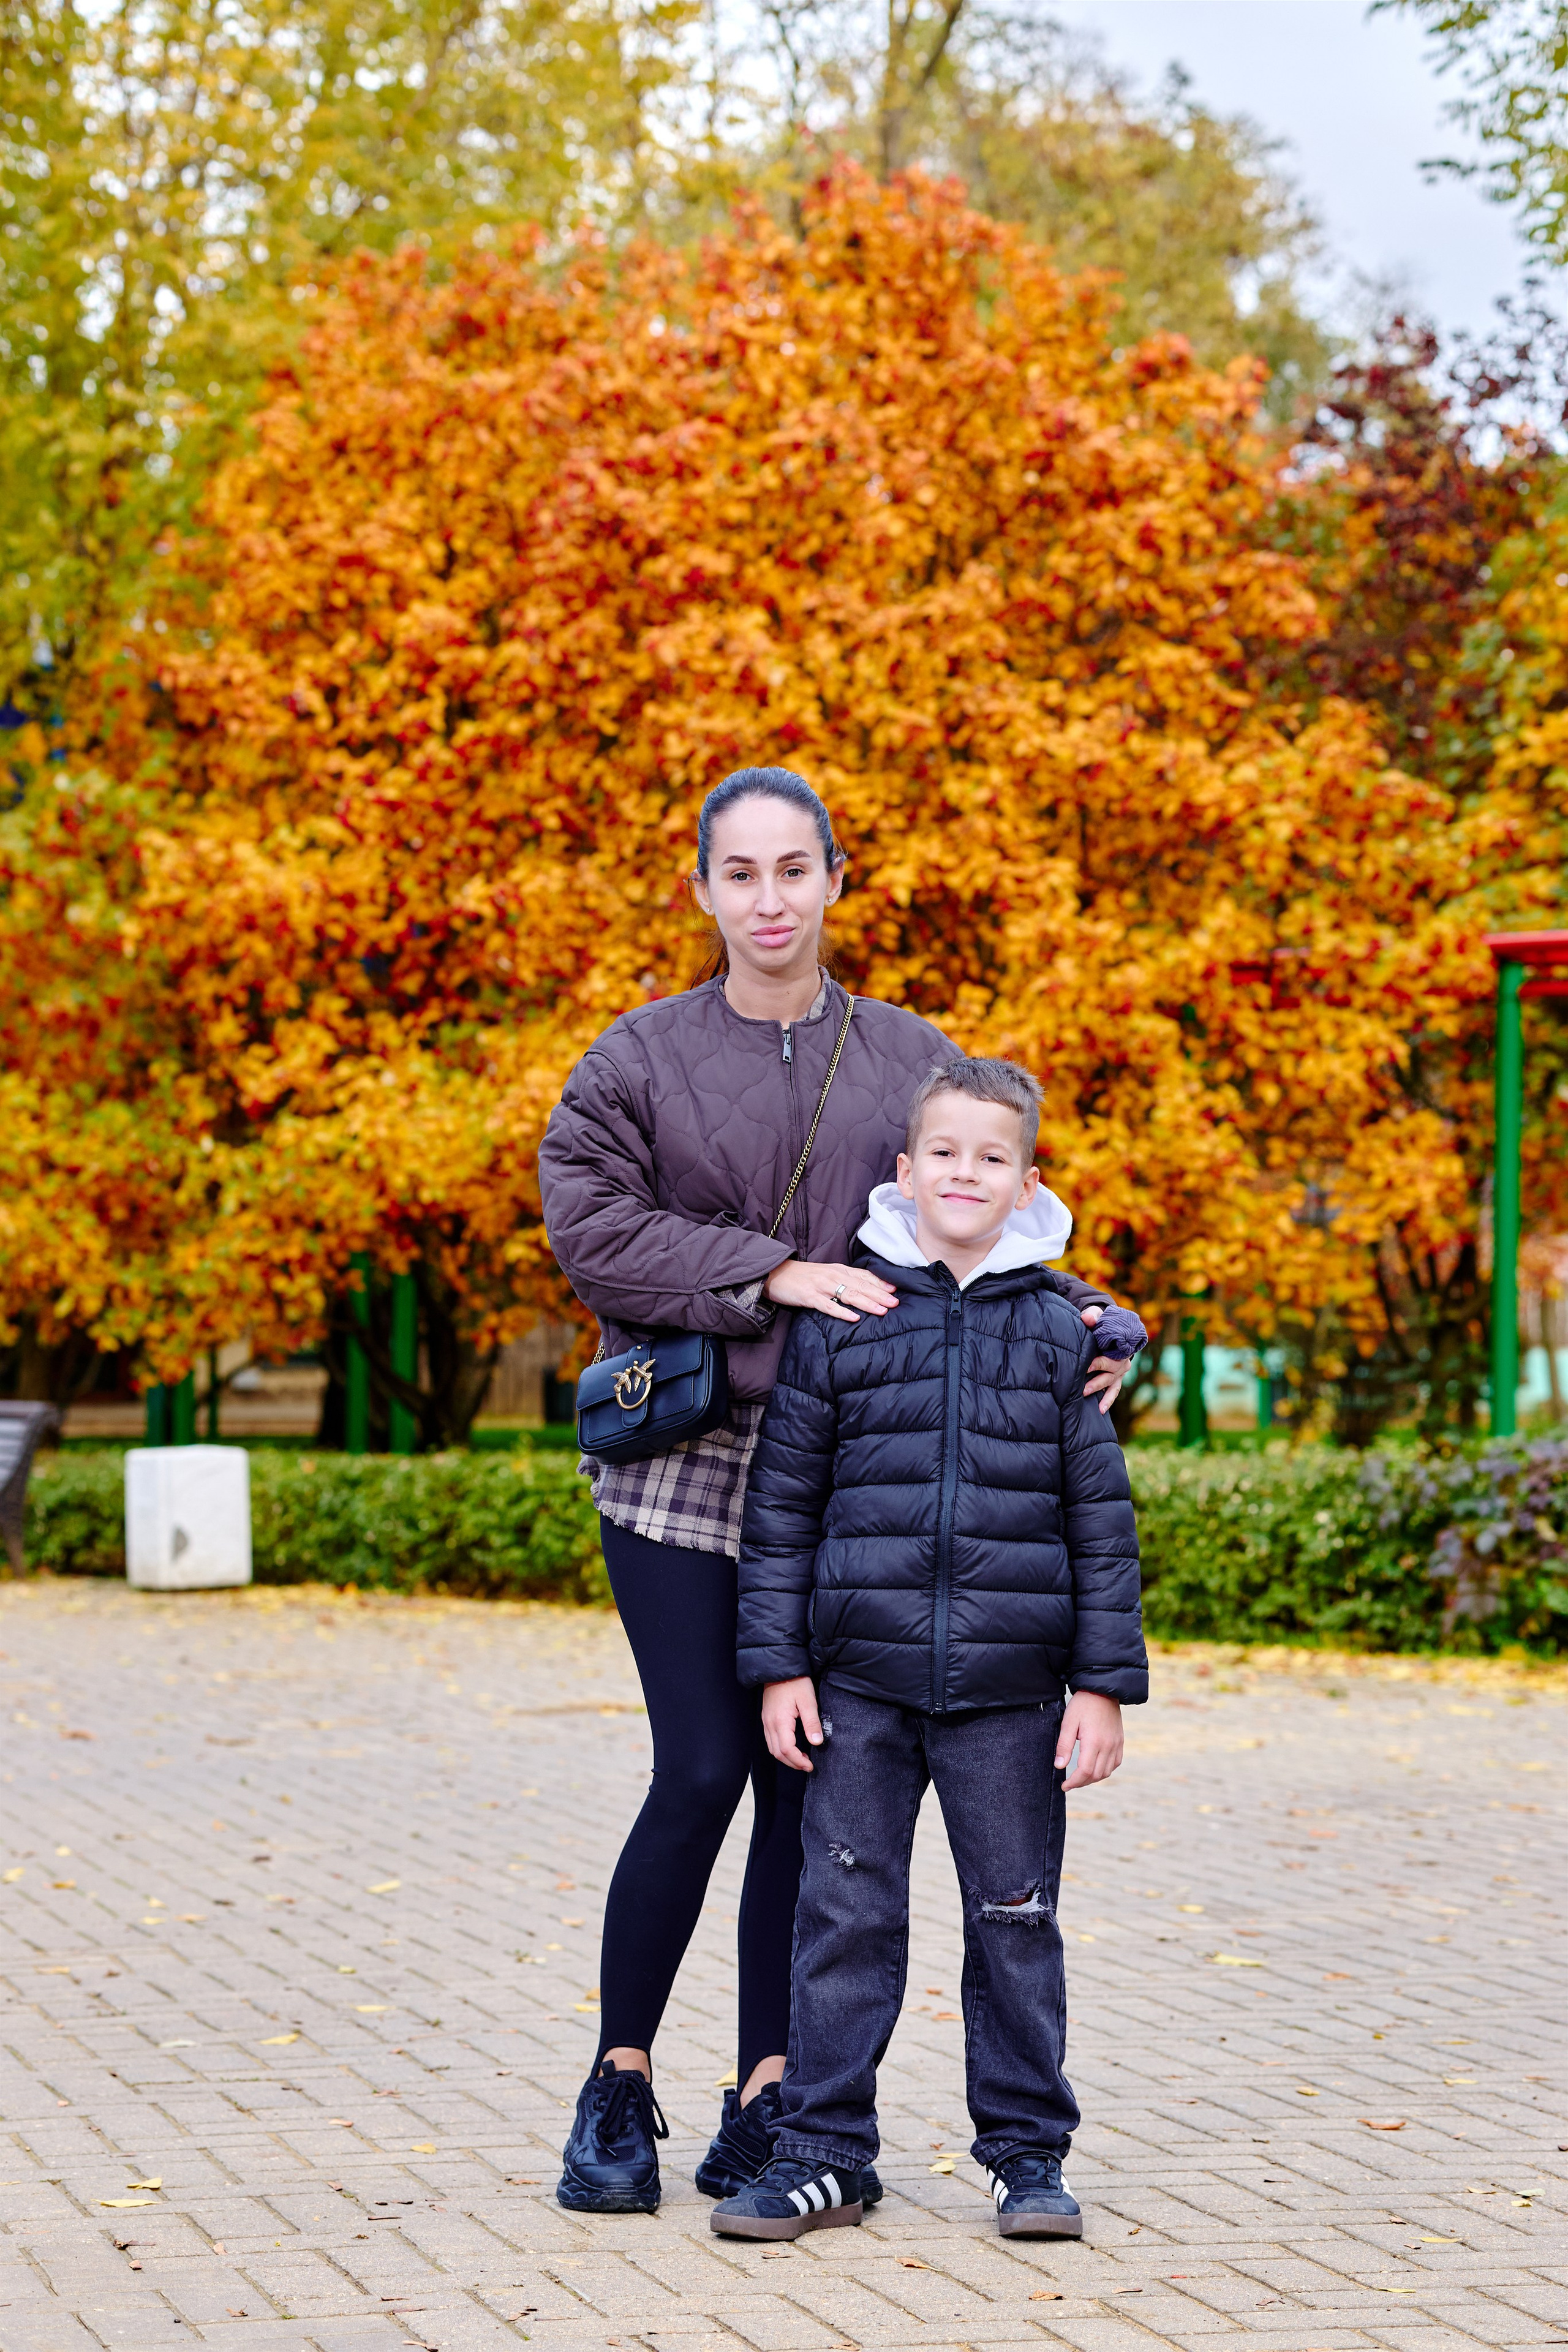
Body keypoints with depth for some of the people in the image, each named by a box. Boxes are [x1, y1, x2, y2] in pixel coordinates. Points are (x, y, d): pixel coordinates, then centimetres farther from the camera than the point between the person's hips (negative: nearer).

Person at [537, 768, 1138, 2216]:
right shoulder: (642, 1057, 4)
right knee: (702, 1773, -9)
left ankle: (767, 2099, 12)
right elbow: (593, 1229, -6)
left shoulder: (910, 1059, 10)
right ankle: (619, 2092, 6)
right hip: (682, 1459, -2)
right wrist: (769, 1274, -15)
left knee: (808, 1784, 3)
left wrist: (1082, 1317, -7)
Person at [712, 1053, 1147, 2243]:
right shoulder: (839, 1322, 3)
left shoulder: (1056, 1331, 3)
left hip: (1010, 1689, 0)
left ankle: (1028, 2152, 18)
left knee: (1015, 1917, 7)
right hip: (860, 1677, 0)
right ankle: (823, 2152, 12)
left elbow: (1101, 1516, 4)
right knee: (846, 1913, 3)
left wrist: (1105, 1681, 0)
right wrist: (778, 1663, 1)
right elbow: (782, 1503, 6)